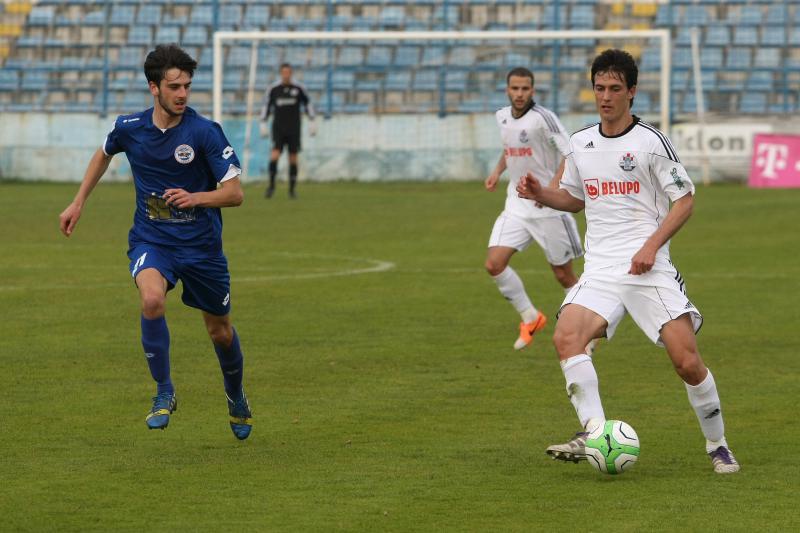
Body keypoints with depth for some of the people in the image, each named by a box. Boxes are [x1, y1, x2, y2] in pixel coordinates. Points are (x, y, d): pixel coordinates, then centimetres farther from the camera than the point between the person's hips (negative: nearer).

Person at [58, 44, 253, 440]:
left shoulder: (205, 133, -15)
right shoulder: (129, 128, -5)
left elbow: (235, 192, -15)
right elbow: (104, 153, 20)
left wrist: (195, 198, -33)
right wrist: (78, 203, 19)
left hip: (201, 244, -1)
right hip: (150, 240, 1)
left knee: (220, 332, 12)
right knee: (152, 300, -30)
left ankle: (236, 396, 44)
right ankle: (164, 393, -13)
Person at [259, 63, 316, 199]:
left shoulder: (298, 88, -1)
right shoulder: (273, 89, 0)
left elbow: (307, 104, 10)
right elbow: (266, 106, 10)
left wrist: (312, 122, 5)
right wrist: (263, 125, 5)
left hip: (294, 129, 0)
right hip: (278, 128, 0)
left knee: (293, 158, 1)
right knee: (275, 155, -16)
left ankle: (292, 189, 9)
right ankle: (271, 185, -6)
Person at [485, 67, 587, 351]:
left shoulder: (543, 118, -16)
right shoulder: (502, 117, 6)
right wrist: (497, 171, 10)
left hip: (549, 208, -6)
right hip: (516, 206, 6)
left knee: (564, 276, 3)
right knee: (494, 264, -10)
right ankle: (530, 318, 9)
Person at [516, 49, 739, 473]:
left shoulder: (650, 141, -3)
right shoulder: (580, 143, 13)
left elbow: (684, 199, -1)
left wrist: (651, 246, -13)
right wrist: (540, 195, 6)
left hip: (647, 266, -4)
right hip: (599, 270, 4)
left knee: (687, 360, -10)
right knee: (566, 336, -23)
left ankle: (717, 446, 10)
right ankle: (593, 434, -26)